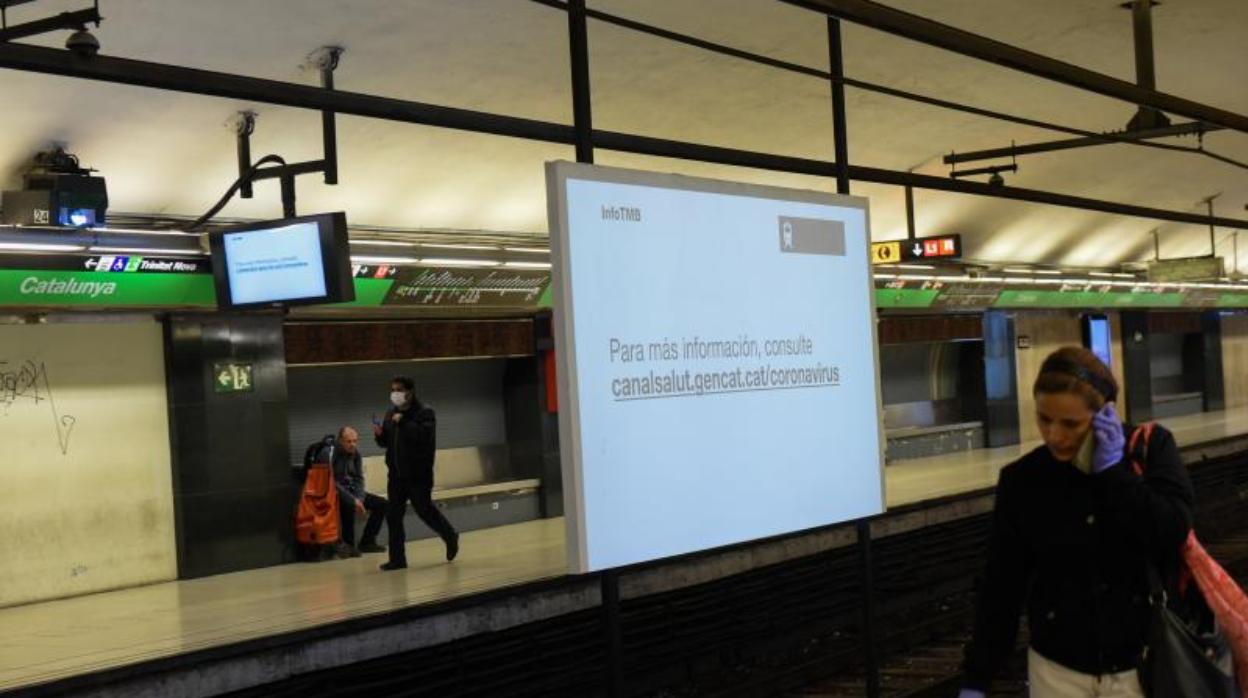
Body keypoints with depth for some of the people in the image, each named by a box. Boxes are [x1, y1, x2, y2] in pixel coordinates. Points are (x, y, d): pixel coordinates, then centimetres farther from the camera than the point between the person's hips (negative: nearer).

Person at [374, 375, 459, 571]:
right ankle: (397, 559, 8)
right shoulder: (390, 413, 13)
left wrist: (403, 423, -27)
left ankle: (450, 537, 27)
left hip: (418, 475, -6)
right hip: (396, 474, 6)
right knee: (393, 516, 3)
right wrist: (379, 435, -4)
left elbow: (425, 434, -25)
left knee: (424, 510, 0)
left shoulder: (424, 412, -8)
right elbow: (386, 442, 18)